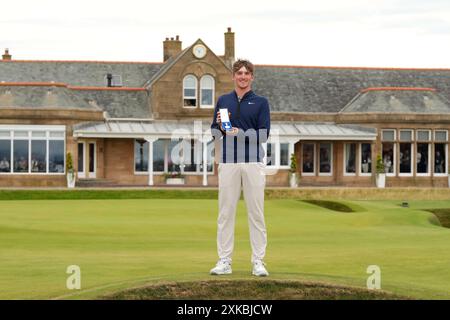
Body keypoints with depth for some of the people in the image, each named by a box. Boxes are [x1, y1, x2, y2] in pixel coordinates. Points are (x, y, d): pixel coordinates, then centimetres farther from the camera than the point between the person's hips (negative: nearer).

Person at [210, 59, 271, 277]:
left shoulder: (260, 102, 4)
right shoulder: (223, 101, 12)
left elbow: (264, 134, -6)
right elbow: (214, 133, 12)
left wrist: (241, 133, -19)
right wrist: (220, 125, -10)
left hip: (253, 163, -2)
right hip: (228, 162, 2)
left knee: (256, 213, -1)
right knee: (225, 212, 3)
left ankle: (258, 261, 3)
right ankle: (224, 261, 7)